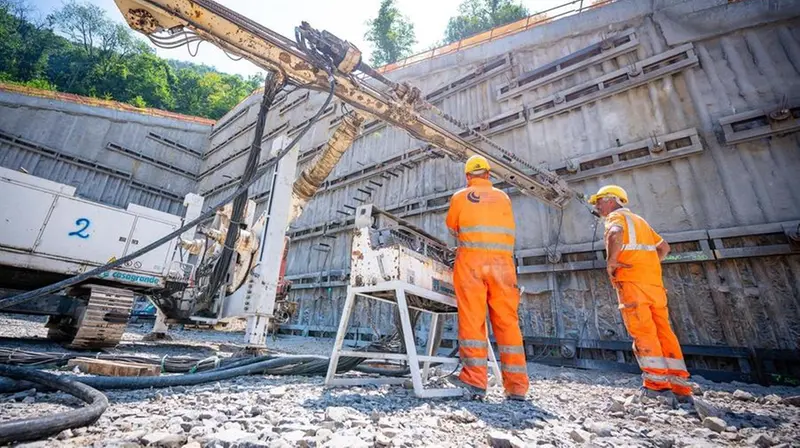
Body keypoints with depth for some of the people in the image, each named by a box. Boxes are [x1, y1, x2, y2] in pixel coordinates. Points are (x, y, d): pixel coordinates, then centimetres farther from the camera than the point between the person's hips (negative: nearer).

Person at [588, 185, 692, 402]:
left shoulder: (616, 216, 1)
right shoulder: (639, 220, 26)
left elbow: (616, 234, -24)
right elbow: (664, 247, 30)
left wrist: (611, 260, -14)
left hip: (631, 281, -8)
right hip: (653, 280, 8)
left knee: (642, 331, -6)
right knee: (664, 331, 7)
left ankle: (657, 383, -5)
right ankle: (681, 387, 9)